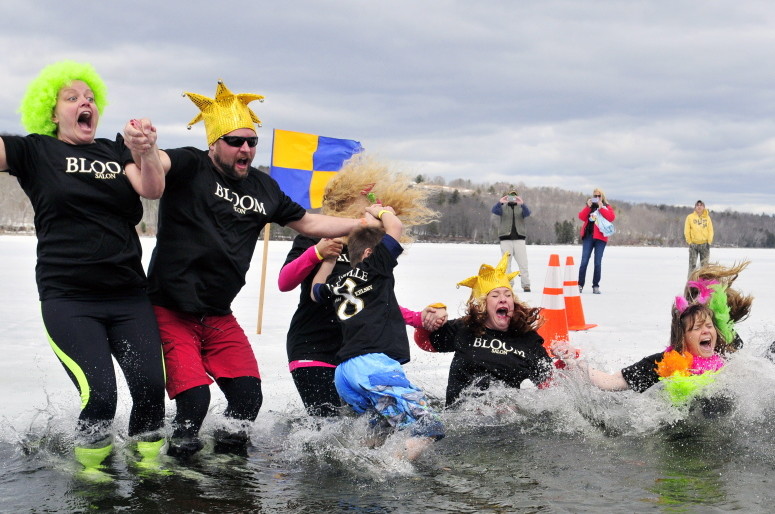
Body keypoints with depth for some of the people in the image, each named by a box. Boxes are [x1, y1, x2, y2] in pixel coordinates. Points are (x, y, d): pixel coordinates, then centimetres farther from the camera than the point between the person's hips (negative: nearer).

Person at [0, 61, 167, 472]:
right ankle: (90, 466, 7)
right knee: (100, 396, -18)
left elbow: (152, 189, -3)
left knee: (151, 386, -13)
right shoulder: (35, 151, 6)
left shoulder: (115, 152, 13)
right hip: (68, 299, -3)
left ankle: (146, 460, 9)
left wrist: (147, 152, -23)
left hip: (129, 295, 3)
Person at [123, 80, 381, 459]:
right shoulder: (191, 168, -10)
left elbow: (307, 223, 21)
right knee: (193, 400, -15)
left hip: (219, 317, 6)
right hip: (170, 313, -6)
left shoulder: (263, 188, 8)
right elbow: (156, 162, -32)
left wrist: (366, 223, 16)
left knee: (248, 396, 1)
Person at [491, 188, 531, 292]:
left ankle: (526, 285, -3)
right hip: (506, 239, 0)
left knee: (523, 263, -4)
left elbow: (527, 213, -10)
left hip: (519, 239, 0)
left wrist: (522, 204, -29)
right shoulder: (503, 207, 10)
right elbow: (494, 210, -10)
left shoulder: (521, 207, 11)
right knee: (506, 263, 0)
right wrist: (500, 202, -29)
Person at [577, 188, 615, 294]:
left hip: (600, 237, -1)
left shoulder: (607, 207, 10)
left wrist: (601, 208, -11)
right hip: (588, 236, 1)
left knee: (598, 262, -2)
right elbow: (581, 217, 2)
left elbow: (611, 217, -8)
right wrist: (588, 206, -7)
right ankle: (580, 285, -2)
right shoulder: (589, 206, 16)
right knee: (584, 261, -6)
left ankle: (596, 286, 3)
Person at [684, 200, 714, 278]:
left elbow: (710, 230, 7)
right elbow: (687, 231, 1)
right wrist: (689, 241, -5)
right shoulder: (690, 217, 1)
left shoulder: (707, 217, 7)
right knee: (692, 265, -4)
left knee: (704, 265, 4)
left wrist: (709, 242, -3)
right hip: (693, 244, -2)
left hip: (705, 244, 2)